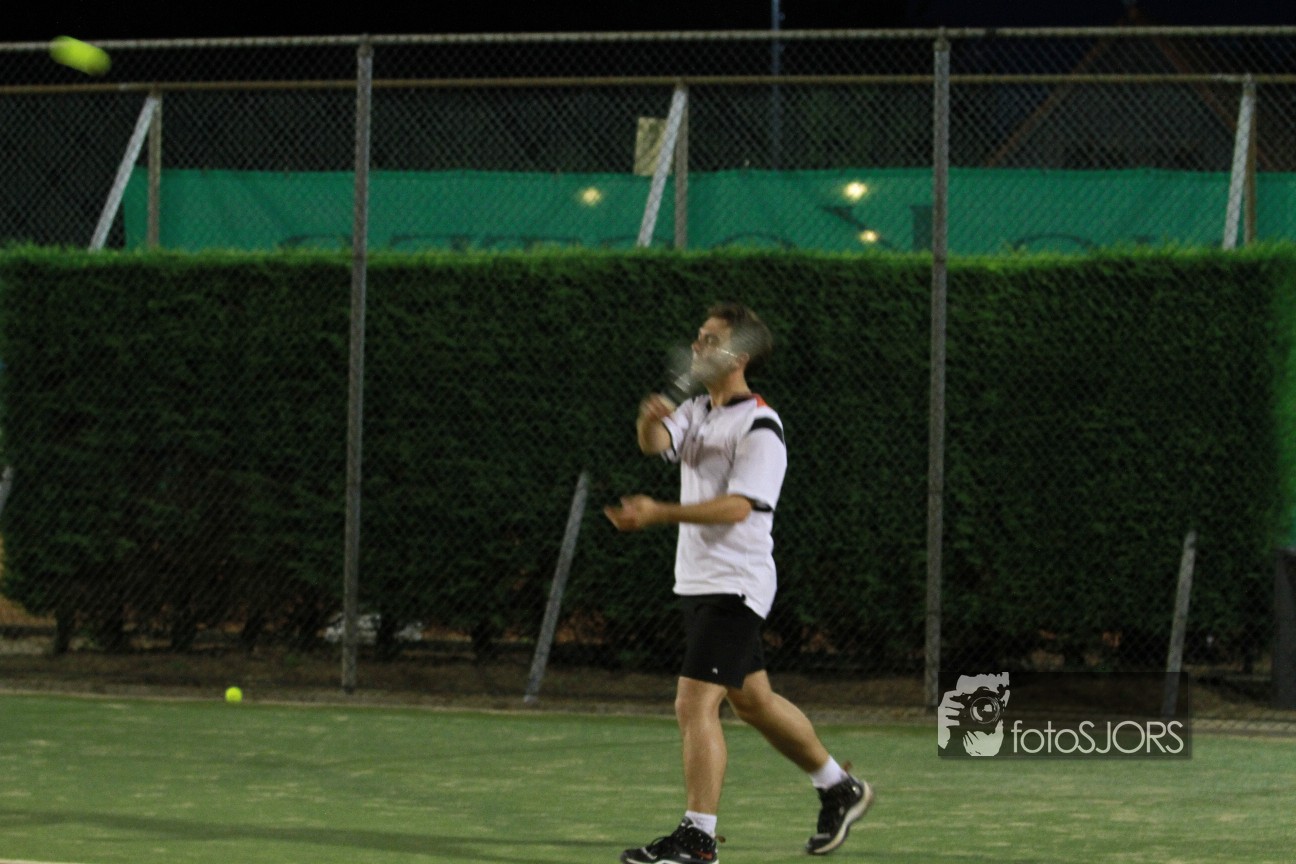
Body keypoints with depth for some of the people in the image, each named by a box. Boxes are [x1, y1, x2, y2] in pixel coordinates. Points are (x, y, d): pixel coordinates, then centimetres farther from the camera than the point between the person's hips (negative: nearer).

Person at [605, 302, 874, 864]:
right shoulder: (696, 411, 12)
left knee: (694, 704, -14)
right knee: (752, 700, 18)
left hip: (735, 584, -9)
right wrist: (651, 418, -31)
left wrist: (659, 513, -32)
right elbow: (655, 442, -7)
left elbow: (737, 506, -25)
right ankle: (839, 787, 32)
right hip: (697, 581, 9)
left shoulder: (759, 427, -14)